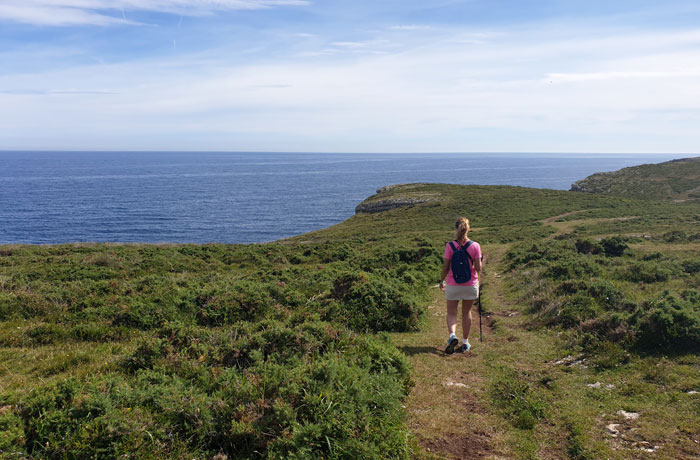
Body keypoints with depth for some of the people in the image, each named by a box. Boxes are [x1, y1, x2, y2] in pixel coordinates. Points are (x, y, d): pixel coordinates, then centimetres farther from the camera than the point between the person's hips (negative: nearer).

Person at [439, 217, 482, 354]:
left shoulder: (450, 246, -11)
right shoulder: (475, 246, -9)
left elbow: (446, 267, -7)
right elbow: (478, 268, -9)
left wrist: (442, 281, 7)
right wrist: (478, 266, 14)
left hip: (452, 285, -1)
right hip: (470, 285, 1)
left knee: (451, 313, 12)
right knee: (466, 312, 16)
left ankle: (452, 335, -13)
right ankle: (465, 343, 23)